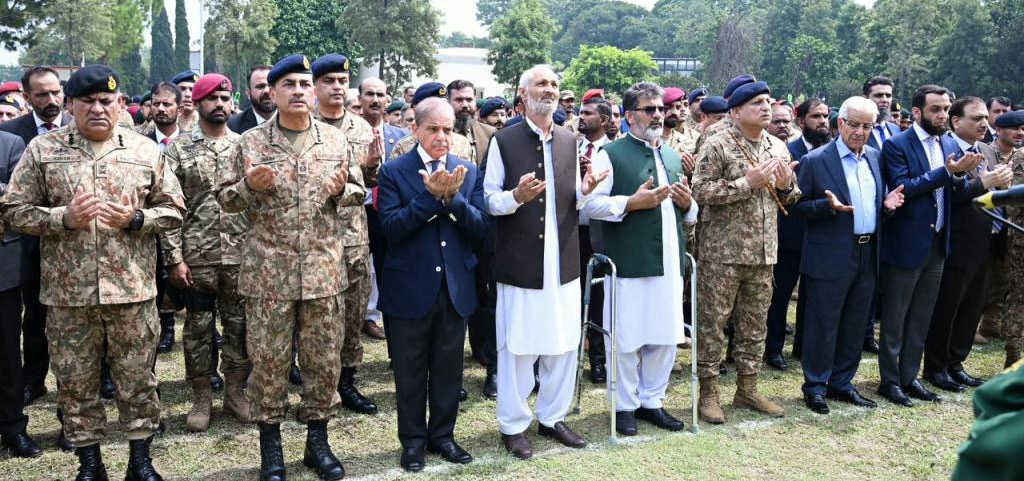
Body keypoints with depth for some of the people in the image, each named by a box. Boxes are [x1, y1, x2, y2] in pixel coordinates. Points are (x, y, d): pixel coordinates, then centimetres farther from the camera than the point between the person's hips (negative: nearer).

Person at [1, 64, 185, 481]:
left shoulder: (146, 150, 4)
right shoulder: (42, 150, 2)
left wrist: (134, 219, -12)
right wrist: (64, 218, -14)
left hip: (132, 289, 0)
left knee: (137, 378, 8)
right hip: (67, 292, 0)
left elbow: (173, 209, 6)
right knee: (75, 382, 10)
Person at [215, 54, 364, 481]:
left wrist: (342, 189, -9)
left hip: (324, 269, 2)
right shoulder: (251, 142, 1)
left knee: (324, 359, 8)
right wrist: (249, 185, -16)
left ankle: (317, 440, 24)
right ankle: (270, 445, 20)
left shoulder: (335, 140, 6)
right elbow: (225, 197, 5)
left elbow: (360, 192, 13)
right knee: (268, 360, 5)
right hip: (268, 271, -2)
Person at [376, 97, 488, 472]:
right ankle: (413, 440, 25)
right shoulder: (394, 171, -6)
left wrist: (452, 197, -19)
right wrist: (431, 195, -24)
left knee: (449, 369, 13)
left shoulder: (469, 172, 4)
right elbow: (390, 227, -16)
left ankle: (442, 435, 29)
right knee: (410, 371, 10)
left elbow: (480, 228, -3)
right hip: (409, 289, -3)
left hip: (456, 287, 3)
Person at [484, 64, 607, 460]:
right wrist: (516, 196, -22)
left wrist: (585, 191, -8)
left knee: (564, 344, 11)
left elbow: (573, 200, 14)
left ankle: (552, 417, 27)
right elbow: (489, 200, -3)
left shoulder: (570, 141, 10)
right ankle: (513, 425, 18)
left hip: (563, 260, 5)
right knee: (517, 346, 3)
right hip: (520, 261, -4)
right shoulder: (503, 141, -3)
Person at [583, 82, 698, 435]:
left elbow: (686, 213, 24)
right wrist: (632, 202, -19)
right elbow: (590, 204, -10)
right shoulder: (612, 154, -4)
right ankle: (625, 406, 18)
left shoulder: (673, 156, 17)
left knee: (665, 337, 11)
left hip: (669, 263, 6)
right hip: (629, 263, -6)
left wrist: (687, 204, 2)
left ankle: (652, 401, 27)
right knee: (626, 339, 2)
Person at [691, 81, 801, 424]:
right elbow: (700, 191, -16)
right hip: (723, 251, -6)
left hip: (763, 252, 6)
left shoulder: (778, 148, 12)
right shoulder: (717, 146, -8)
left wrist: (787, 185, -3)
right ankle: (708, 392, 11)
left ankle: (747, 389, 24)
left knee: (754, 324, 12)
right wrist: (747, 183, -20)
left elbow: (786, 199, 20)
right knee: (713, 323, 0)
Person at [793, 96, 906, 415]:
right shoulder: (815, 160, -8)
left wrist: (886, 202, -3)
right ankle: (815, 386, 15)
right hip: (831, 257, -6)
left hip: (868, 256, 6)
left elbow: (875, 201, 19)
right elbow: (798, 206, -7)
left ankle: (841, 383, 26)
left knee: (854, 326, 14)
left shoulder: (875, 158, 10)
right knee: (823, 325, 2)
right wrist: (829, 206, -23)